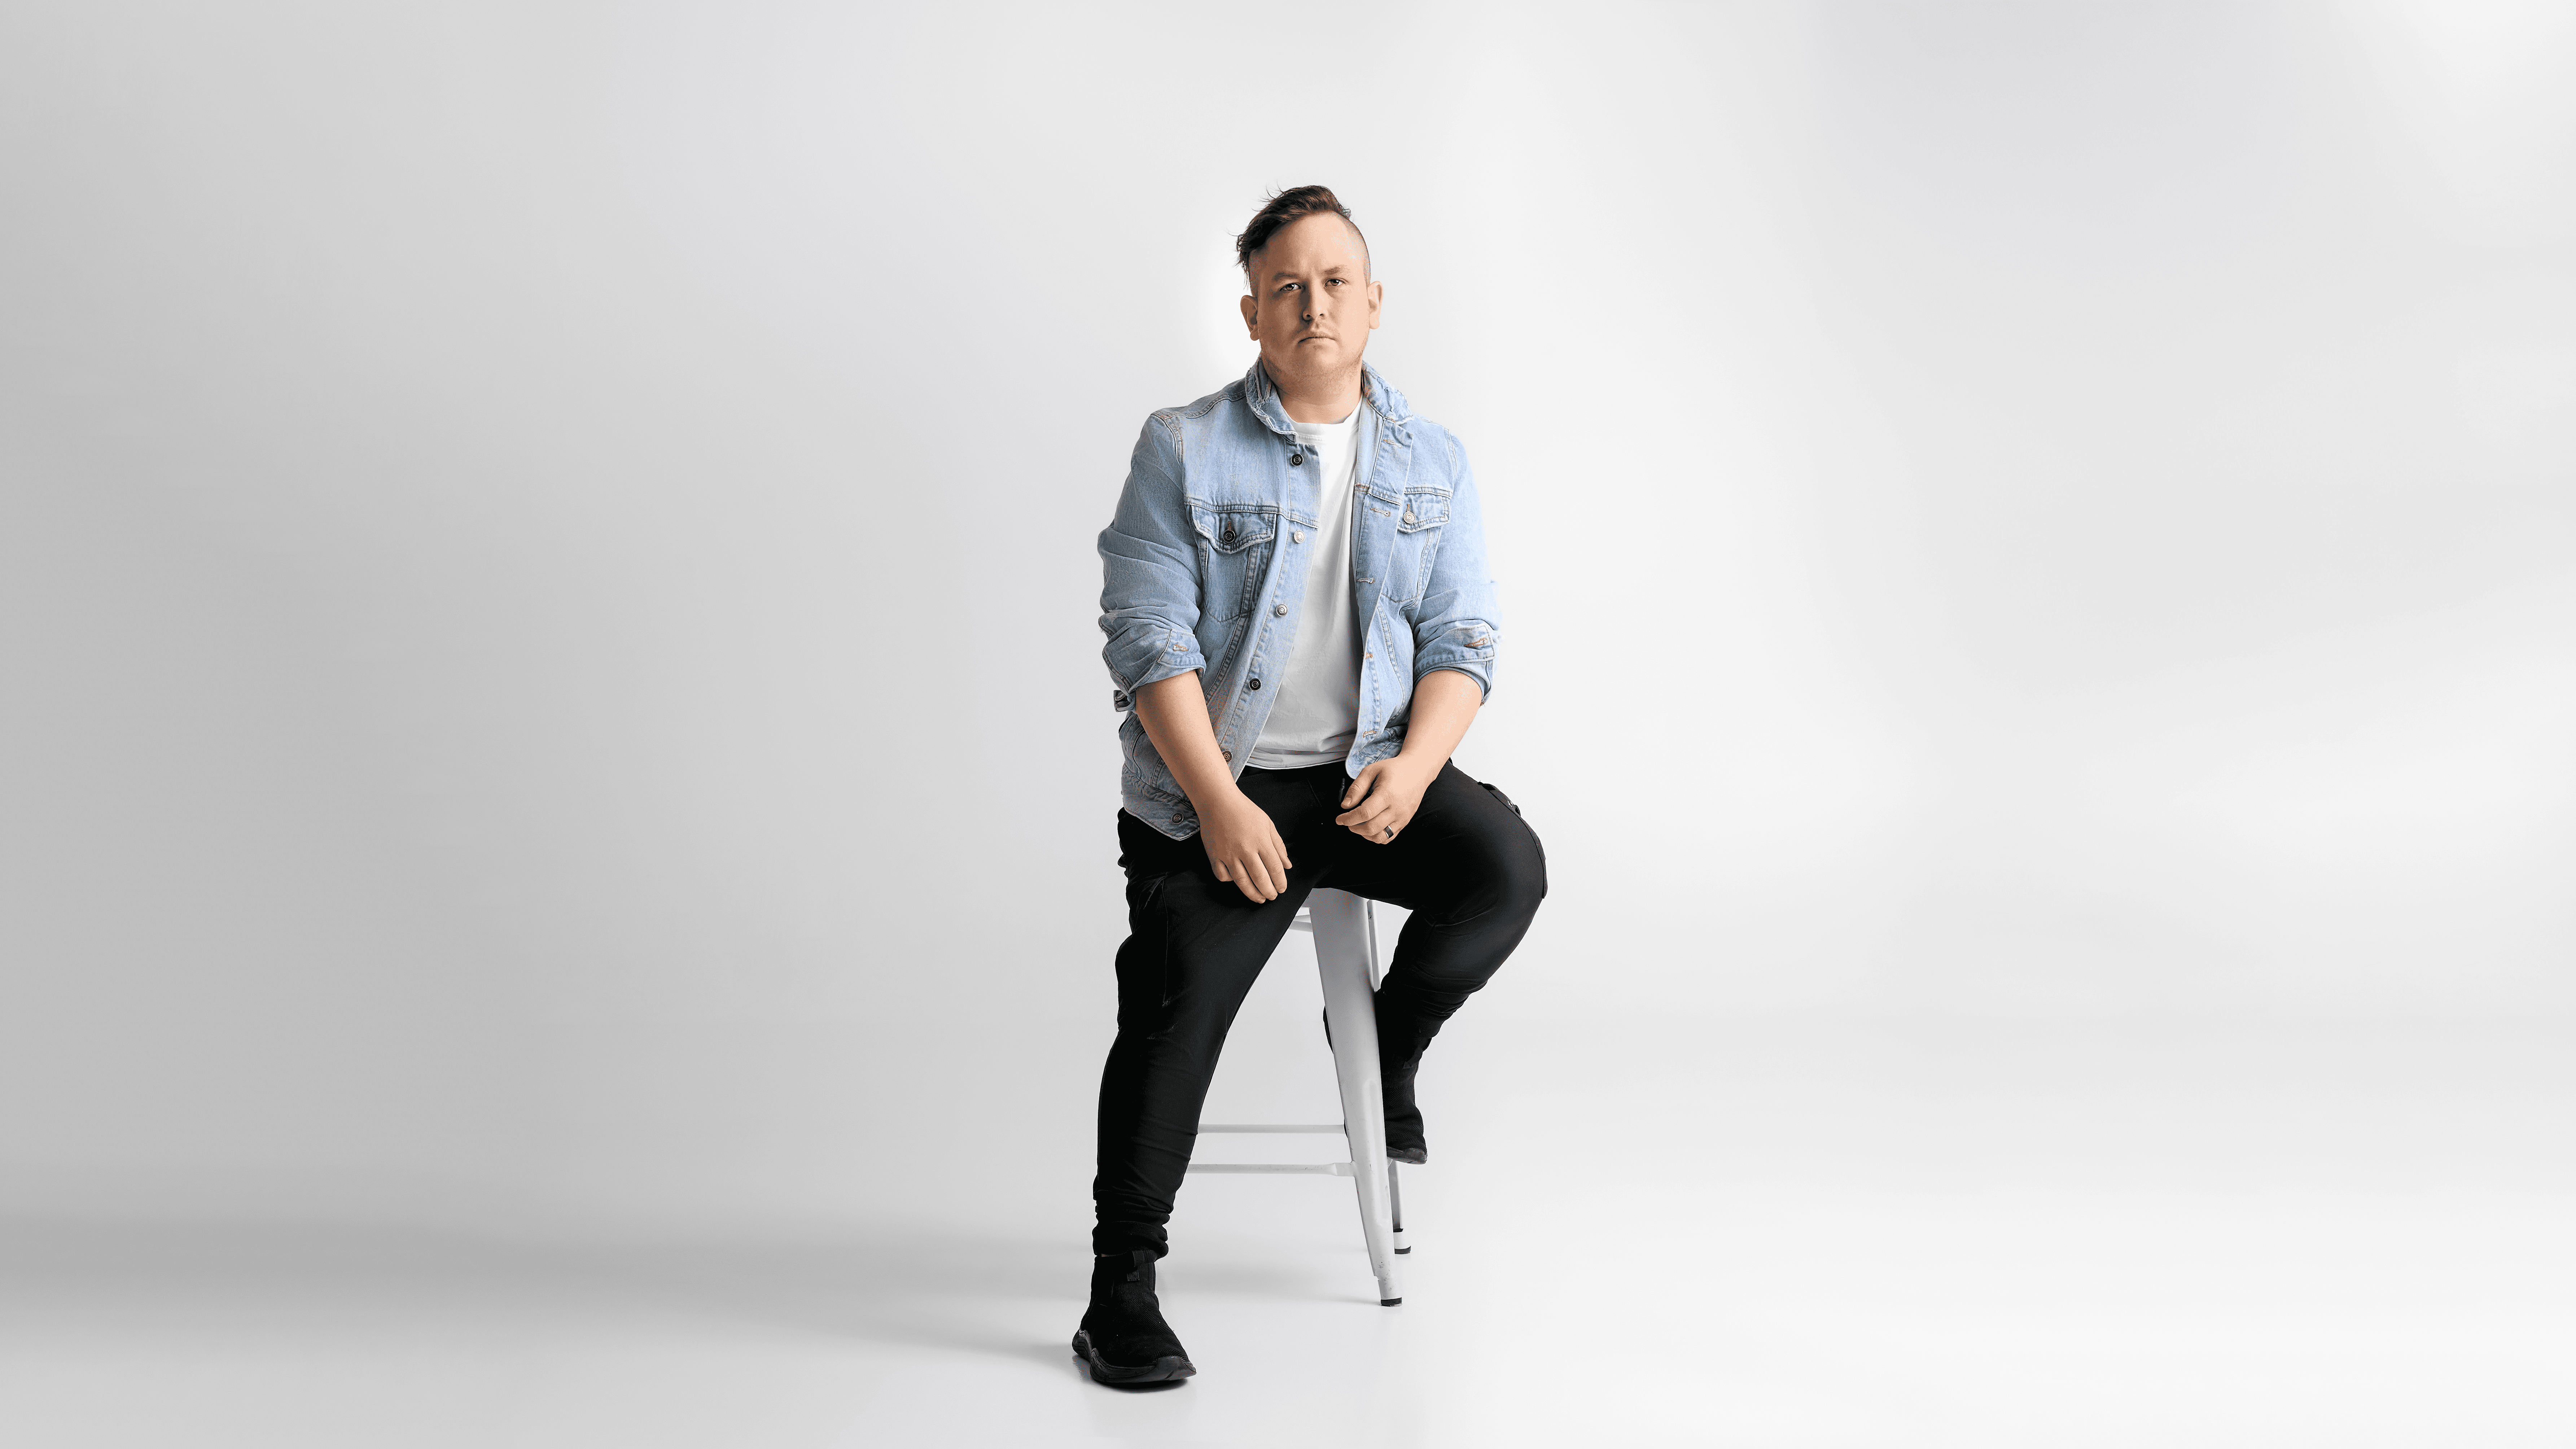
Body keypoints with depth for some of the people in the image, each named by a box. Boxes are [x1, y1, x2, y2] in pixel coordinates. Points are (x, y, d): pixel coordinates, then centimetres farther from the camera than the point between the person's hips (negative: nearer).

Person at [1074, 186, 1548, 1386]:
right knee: (1177, 1002, -19)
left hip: (1373, 771, 3)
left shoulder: (1432, 464, 11)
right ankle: (1121, 1288, -3)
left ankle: (1392, 1040, 8)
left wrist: (1415, 766, -14)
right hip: (1215, 784, -2)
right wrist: (1221, 806, -17)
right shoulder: (1183, 449, 1)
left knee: (1505, 866, -24)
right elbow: (1149, 639, -6)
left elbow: (1462, 640, 6)